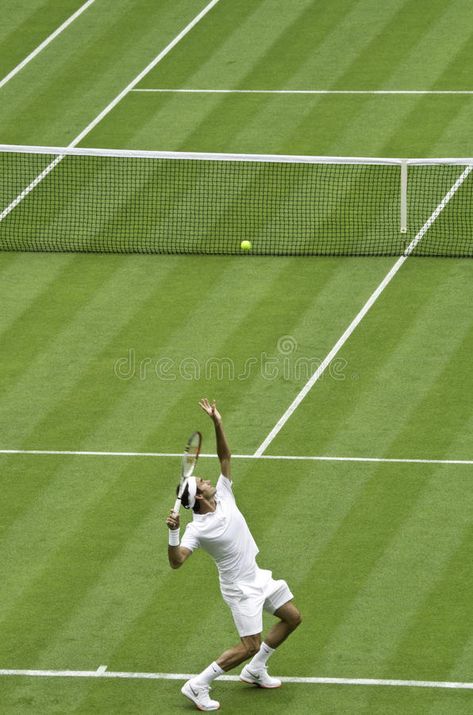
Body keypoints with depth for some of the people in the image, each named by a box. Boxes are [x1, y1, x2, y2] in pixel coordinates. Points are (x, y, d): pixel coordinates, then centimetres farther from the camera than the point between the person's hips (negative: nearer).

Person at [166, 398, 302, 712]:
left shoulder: (223, 495, -7)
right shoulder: (197, 529, -25)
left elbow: (225, 456, -5)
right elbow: (176, 561, -35)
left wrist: (218, 422, -19)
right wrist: (173, 533, -50)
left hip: (258, 576, 8)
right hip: (241, 587, -8)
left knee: (292, 617, 16)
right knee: (250, 645, -11)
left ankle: (255, 670, 28)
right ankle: (197, 686, -2)